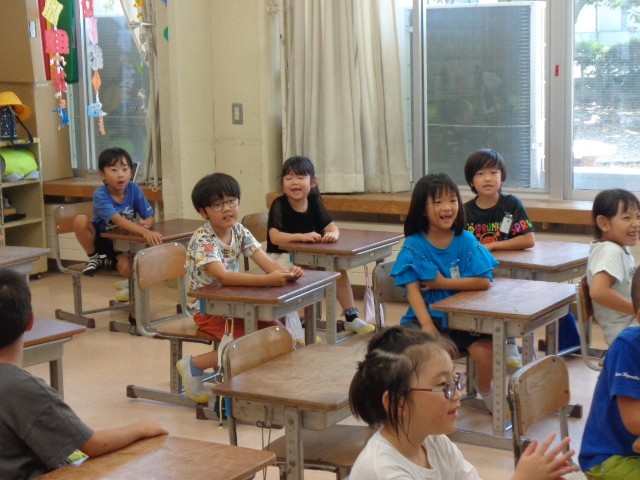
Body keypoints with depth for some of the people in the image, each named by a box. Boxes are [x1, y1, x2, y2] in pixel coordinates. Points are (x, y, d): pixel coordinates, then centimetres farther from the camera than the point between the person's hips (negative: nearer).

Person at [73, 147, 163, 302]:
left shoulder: (133, 189, -15)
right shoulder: (100, 195, -27)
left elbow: (149, 217, -10)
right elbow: (118, 220, -41)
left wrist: (146, 224, -36)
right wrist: (144, 232, -56)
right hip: (100, 238, -1)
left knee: (127, 267, -30)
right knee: (80, 220, -32)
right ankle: (94, 257, -4)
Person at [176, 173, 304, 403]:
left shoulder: (239, 231, 1)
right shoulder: (202, 240, -22)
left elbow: (265, 261, -9)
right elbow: (222, 276, -35)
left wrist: (285, 273, -32)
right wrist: (267, 280, -45)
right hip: (207, 309, -7)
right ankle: (194, 365, -6)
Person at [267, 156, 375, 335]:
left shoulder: (314, 202, 0)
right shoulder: (279, 205, -17)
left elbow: (332, 226, -6)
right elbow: (274, 237, -31)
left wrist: (333, 234, -32)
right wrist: (301, 236, -44)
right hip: (280, 257, -6)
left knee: (339, 268, -4)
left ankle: (351, 318, 11)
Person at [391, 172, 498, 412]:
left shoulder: (466, 241, 2)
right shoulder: (413, 246, -2)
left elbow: (484, 281, -7)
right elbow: (413, 290, -10)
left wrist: (444, 283, -14)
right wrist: (427, 326, -23)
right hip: (427, 317, -1)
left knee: (486, 351, -22)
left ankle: (485, 390, 12)